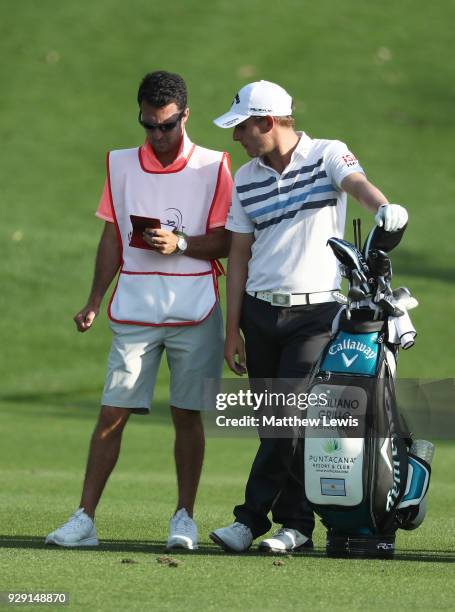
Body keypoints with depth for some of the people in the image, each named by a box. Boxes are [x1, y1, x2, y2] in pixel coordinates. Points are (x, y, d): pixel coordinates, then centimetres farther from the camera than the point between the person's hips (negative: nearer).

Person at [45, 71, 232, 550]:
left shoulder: (212, 167, 0)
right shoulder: (121, 165, 9)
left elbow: (225, 242, -1)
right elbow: (112, 238, 13)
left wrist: (180, 244, -17)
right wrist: (94, 302, 8)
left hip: (194, 312, -2)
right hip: (134, 311, 2)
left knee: (187, 415, 2)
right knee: (113, 412, -3)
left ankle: (184, 517, 11)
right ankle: (84, 518, -3)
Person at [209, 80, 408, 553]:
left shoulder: (327, 155, -1)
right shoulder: (245, 181, 10)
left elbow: (357, 184, -23)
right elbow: (239, 256, 11)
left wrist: (382, 207, -47)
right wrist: (232, 331, 7)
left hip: (316, 313, -5)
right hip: (261, 312, 5)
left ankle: (253, 516, -7)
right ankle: (296, 525, 9)